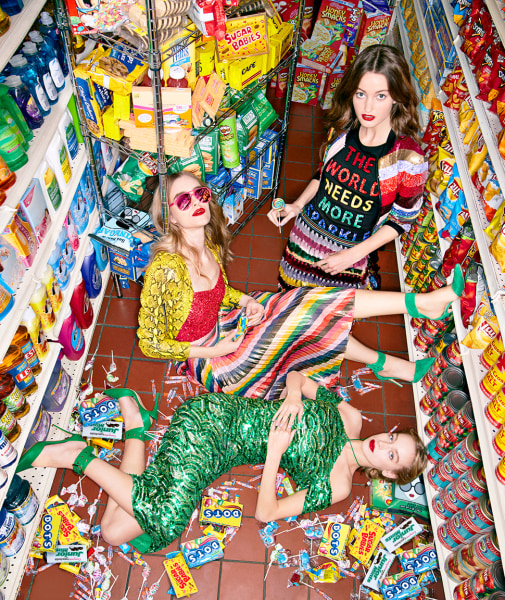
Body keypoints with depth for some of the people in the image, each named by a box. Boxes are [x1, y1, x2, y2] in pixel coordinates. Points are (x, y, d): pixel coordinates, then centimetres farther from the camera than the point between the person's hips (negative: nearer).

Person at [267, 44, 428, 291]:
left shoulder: (409, 158, -24)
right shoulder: (342, 130, -10)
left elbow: (401, 219, -13)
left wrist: (353, 255, -18)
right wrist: (297, 204, -6)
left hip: (353, 250, -4)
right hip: (307, 231, 4)